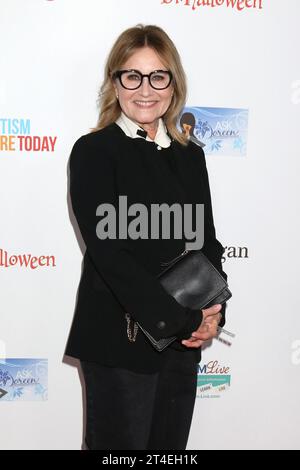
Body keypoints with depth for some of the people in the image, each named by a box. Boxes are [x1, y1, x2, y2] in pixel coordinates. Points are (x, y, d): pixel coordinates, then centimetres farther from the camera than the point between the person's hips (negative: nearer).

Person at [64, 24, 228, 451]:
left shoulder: (189, 156, 10)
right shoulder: (94, 151, -7)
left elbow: (207, 243, 9)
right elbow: (108, 252, -15)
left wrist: (211, 313, -9)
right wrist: (183, 319, -17)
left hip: (183, 341, 5)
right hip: (119, 341, -5)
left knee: (170, 446, 15)